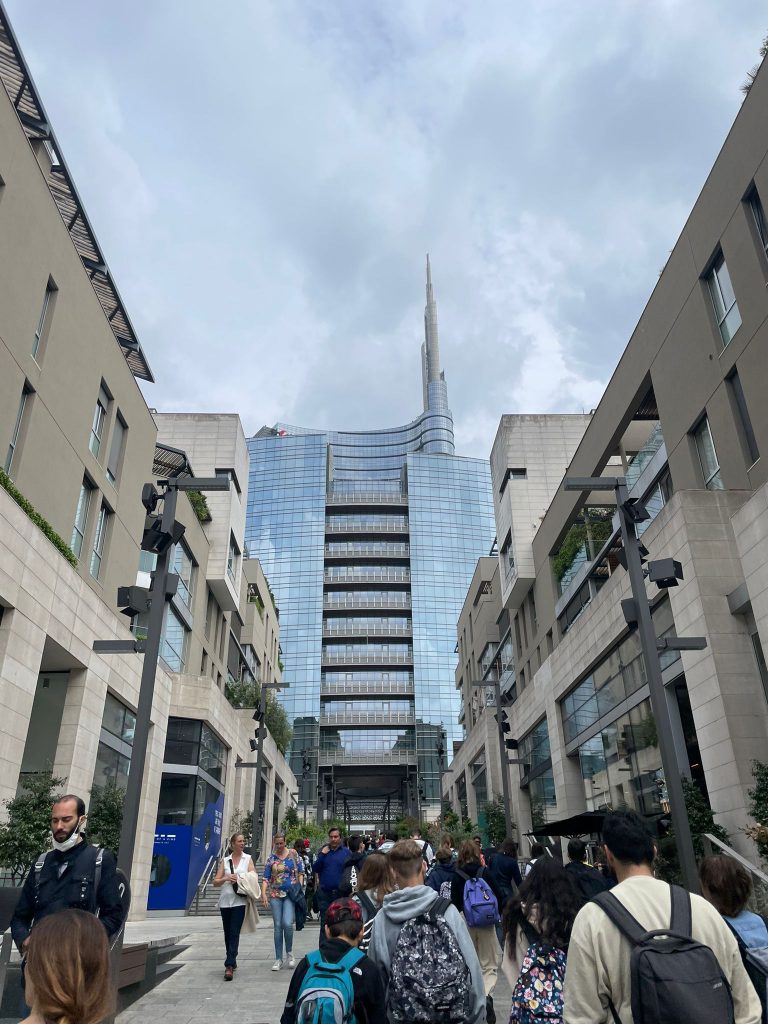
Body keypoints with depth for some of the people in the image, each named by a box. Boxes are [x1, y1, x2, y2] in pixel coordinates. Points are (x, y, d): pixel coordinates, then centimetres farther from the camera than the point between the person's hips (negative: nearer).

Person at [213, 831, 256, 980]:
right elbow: (215, 883, 5)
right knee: (228, 934, 11)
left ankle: (229, 966, -11)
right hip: (225, 901, 2)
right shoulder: (225, 860, 8)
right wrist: (226, 879, -13)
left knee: (234, 933, -10)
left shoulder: (248, 859, 7)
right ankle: (232, 962, 28)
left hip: (240, 901, -2)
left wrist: (239, 879, -15)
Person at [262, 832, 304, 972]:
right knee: (277, 926, 5)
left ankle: (289, 952, 11)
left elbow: (300, 871, 7)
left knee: (287, 923, -15)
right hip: (276, 895, 2)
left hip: (291, 894, -2)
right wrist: (263, 894, -13)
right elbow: (265, 877, -1)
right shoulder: (271, 858, 3)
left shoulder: (293, 854, 2)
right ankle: (278, 959, 16)